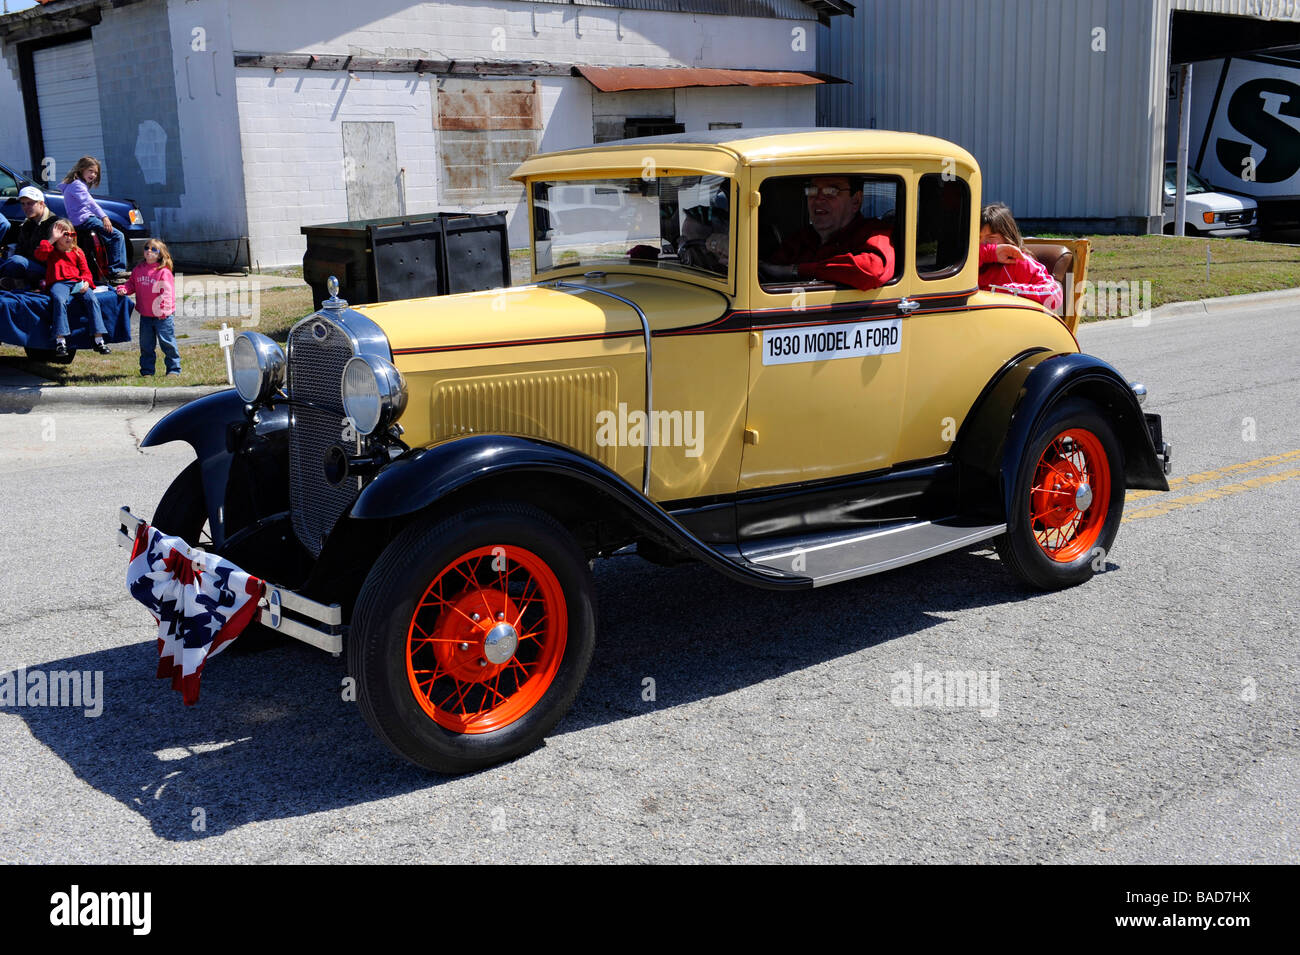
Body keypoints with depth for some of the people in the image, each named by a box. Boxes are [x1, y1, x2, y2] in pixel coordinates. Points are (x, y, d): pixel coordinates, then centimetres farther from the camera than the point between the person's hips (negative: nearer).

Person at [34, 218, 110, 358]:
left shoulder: (77, 252, 22)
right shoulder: (52, 251, 17)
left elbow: (85, 271, 17)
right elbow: (39, 254, -5)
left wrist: (86, 282, -5)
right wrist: (52, 240, -6)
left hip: (77, 283, 2)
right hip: (59, 283, -2)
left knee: (91, 298, -26)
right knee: (60, 300, -35)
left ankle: (99, 340, -28)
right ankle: (60, 341, -40)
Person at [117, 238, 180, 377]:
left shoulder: (164, 272, -9)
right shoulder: (138, 270, 8)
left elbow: (167, 292, -13)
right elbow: (131, 284, 17)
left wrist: (164, 308, -21)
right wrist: (123, 289, -4)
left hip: (162, 316, -6)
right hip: (145, 315, 6)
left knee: (167, 342, -2)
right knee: (145, 344, 10)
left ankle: (174, 368, 7)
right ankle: (147, 370, 19)